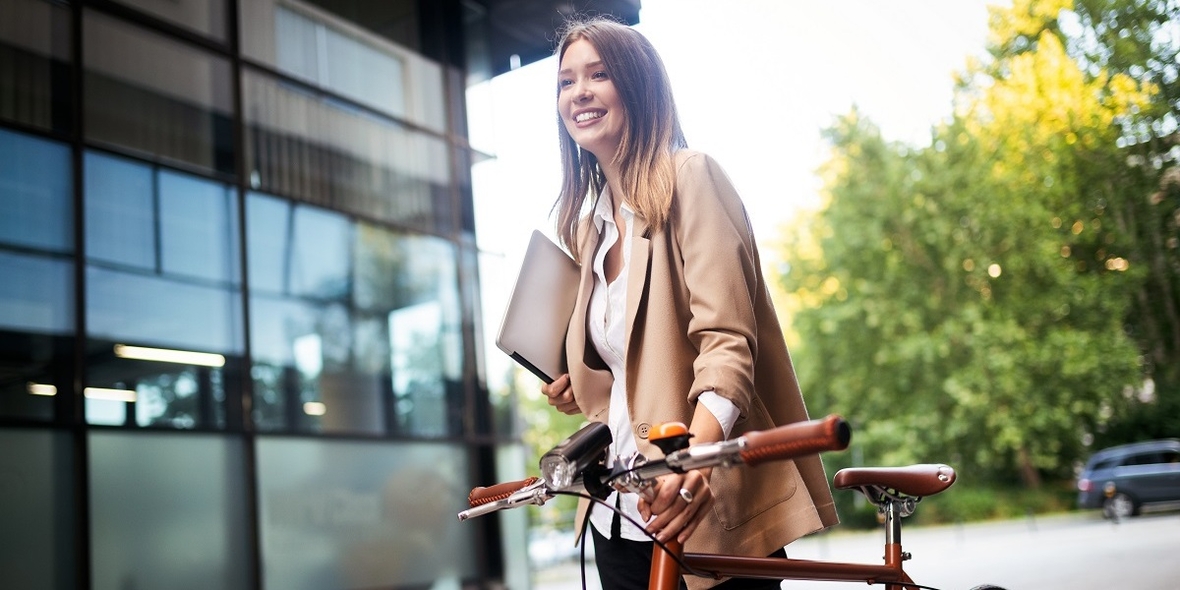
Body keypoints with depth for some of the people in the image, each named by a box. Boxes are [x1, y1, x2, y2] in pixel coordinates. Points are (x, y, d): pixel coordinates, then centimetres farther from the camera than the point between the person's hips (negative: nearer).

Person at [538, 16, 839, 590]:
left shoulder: (690, 175, -7)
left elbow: (726, 339, -19)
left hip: (701, 510, -6)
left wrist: (695, 453, -35)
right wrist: (576, 389, 4)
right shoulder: (589, 221, 14)